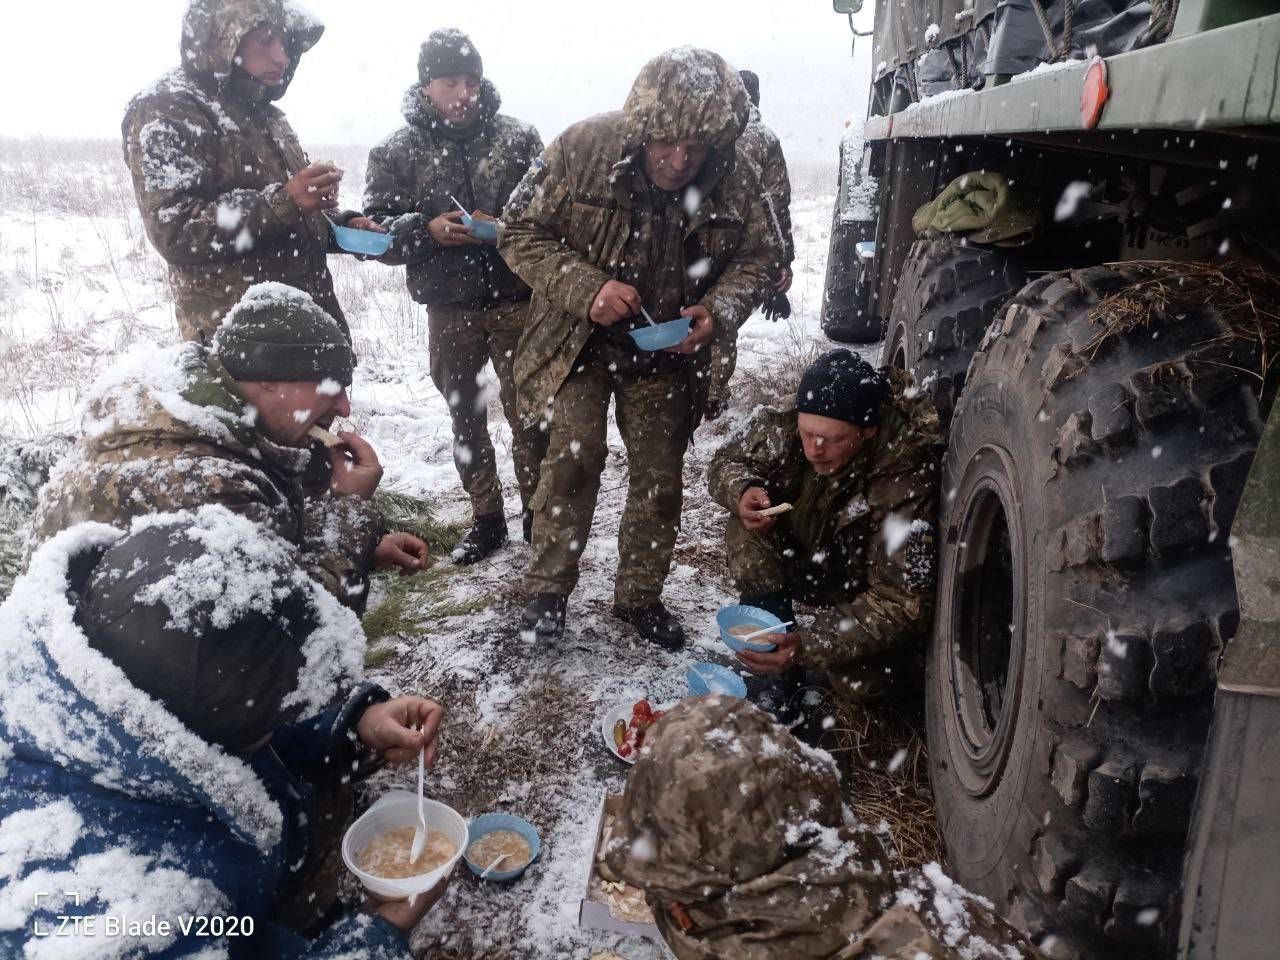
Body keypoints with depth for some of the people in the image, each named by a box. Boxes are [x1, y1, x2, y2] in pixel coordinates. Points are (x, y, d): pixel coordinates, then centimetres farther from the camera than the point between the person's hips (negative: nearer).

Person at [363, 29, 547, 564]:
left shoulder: (517, 138, 1)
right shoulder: (396, 152, 2)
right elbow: (376, 229, -2)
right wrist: (427, 229, -21)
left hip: (517, 303, -1)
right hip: (449, 310, 2)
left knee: (527, 414, 5)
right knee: (466, 419, 12)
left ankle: (538, 514, 23)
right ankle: (486, 519, 28)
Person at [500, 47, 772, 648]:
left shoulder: (736, 183, -14)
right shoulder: (583, 148, -20)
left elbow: (751, 263, -1)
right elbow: (522, 233, -12)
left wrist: (718, 312, -23)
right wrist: (587, 288, -28)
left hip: (668, 355, 3)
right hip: (579, 340, -2)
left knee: (660, 478, 9)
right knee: (573, 458, -12)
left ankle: (639, 596, 29)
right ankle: (547, 589, 11)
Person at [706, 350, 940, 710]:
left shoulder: (906, 486, -36)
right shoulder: (783, 426, -24)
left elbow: (901, 603, -33)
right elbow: (726, 461, -6)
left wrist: (808, 646, -45)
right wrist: (742, 492, -31)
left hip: (861, 591, -3)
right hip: (799, 555, 3)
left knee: (858, 682, -24)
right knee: (745, 533, -23)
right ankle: (776, 675, -13)